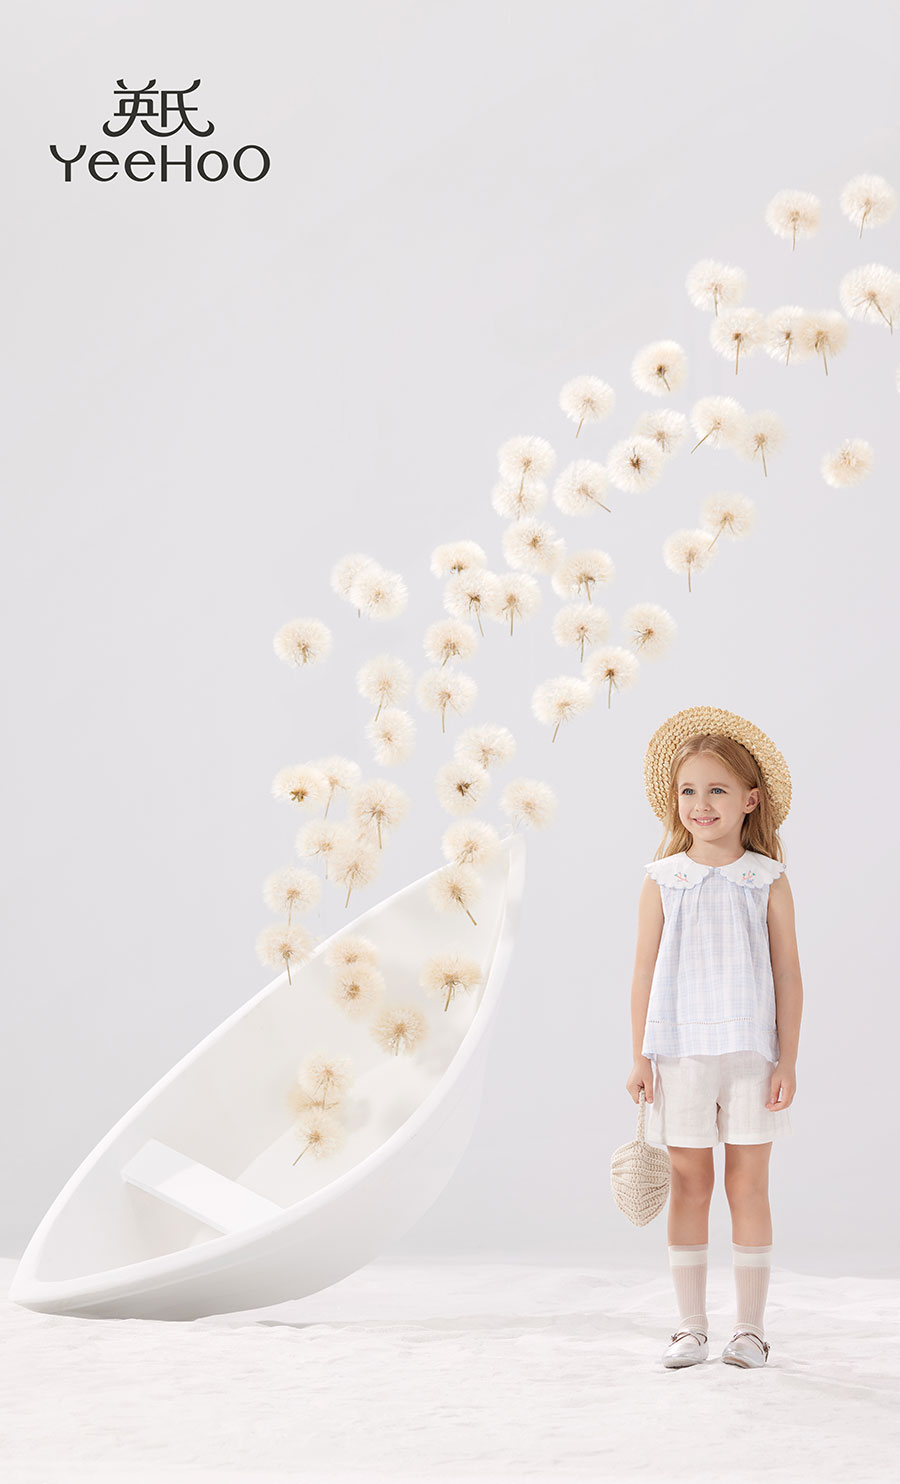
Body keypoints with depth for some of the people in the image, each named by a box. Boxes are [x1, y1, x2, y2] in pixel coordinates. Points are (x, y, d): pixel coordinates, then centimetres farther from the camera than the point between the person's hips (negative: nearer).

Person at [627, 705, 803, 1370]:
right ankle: (691, 1327, 13)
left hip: (751, 1053, -1)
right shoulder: (663, 881, 2)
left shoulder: (768, 882, 0)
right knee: (689, 1184, 5)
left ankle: (750, 1327, 13)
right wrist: (640, 1057, 1)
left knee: (748, 1185, 4)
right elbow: (645, 972, 4)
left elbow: (787, 975, 1)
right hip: (680, 1053, 1)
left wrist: (788, 1061, -3)